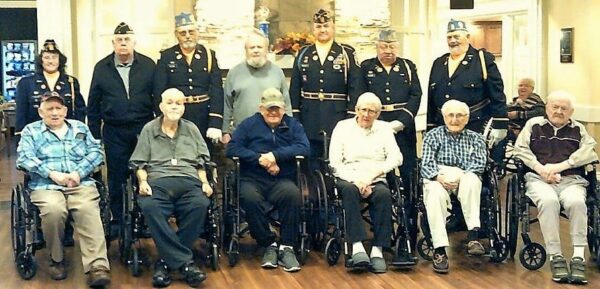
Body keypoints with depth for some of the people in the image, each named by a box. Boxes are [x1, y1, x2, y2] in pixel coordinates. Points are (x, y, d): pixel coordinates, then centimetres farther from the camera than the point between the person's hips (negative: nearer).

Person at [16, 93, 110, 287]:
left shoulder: (80, 127, 22)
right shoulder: (31, 131, 16)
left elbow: (95, 152, 9)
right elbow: (24, 159, 0)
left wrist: (78, 172, -9)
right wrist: (52, 173, -13)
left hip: (81, 184, 1)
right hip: (46, 186, -1)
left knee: (88, 210, -31)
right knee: (53, 210, -35)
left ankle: (97, 266, -41)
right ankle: (56, 260, -11)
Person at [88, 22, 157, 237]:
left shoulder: (148, 65, 2)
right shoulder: (102, 68, 5)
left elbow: (157, 98, 3)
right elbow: (93, 104, 7)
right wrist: (94, 134, 4)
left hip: (144, 128, -1)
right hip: (114, 132, 1)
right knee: (116, 178, 7)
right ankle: (117, 220, 18)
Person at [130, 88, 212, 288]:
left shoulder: (192, 129, 23)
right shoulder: (149, 129, 18)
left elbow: (202, 161, 21)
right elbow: (140, 163, 15)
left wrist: (204, 182, 5)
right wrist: (143, 182, -3)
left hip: (189, 182, 1)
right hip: (157, 181, -1)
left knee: (200, 205, -35)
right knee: (149, 207, -37)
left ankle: (166, 262, -26)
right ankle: (184, 262, -35)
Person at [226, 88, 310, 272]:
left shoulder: (293, 125, 16)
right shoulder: (248, 124, 14)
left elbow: (304, 148, -2)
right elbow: (232, 149, 0)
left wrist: (275, 155, -14)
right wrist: (260, 159, -11)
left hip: (282, 180, 0)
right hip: (251, 179, 0)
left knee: (293, 194, -34)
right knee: (250, 198, -35)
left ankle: (287, 247, -23)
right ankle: (268, 245, -18)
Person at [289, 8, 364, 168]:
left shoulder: (347, 53, 3)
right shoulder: (303, 54, 10)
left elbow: (356, 88, -2)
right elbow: (294, 89, 9)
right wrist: (294, 118, 2)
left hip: (338, 120, -2)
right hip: (309, 122, 2)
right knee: (311, 166, 7)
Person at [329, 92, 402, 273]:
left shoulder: (384, 128, 15)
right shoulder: (343, 127, 10)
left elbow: (396, 158, 2)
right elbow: (335, 162, 0)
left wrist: (372, 174, -14)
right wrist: (356, 180, -15)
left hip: (376, 180, 1)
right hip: (348, 179, -1)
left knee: (384, 194, -33)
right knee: (350, 190, -37)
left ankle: (378, 250, -33)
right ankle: (357, 246, -43)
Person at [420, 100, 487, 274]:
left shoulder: (475, 138, 18)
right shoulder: (433, 136, 16)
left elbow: (479, 164, 2)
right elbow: (426, 165, 3)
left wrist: (459, 176, -18)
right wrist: (439, 177, -19)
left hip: (465, 181, 1)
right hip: (437, 180, 0)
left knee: (471, 179, -36)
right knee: (435, 194, -36)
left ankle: (473, 236, -39)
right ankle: (439, 250, -40)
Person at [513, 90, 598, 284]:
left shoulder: (578, 129, 22)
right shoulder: (534, 125, 20)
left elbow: (589, 150, 4)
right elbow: (520, 148, 7)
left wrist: (561, 166, -10)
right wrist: (541, 169, -8)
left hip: (571, 180, 1)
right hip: (539, 179, -1)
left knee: (576, 202, -33)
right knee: (548, 201, -35)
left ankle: (579, 258, -32)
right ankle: (556, 257, -32)